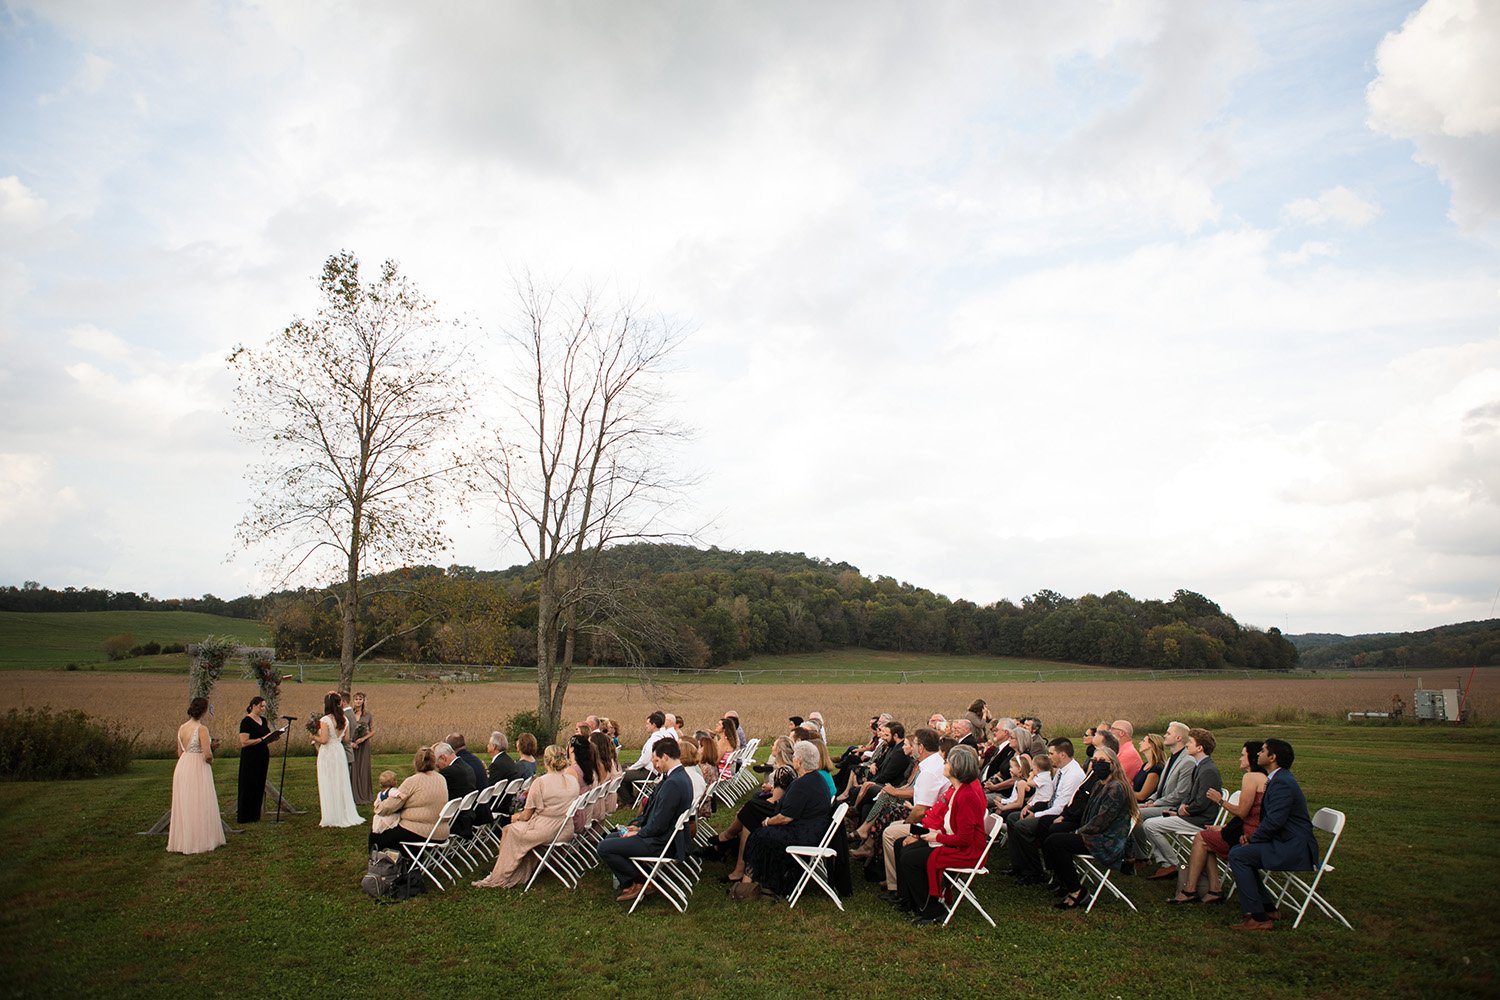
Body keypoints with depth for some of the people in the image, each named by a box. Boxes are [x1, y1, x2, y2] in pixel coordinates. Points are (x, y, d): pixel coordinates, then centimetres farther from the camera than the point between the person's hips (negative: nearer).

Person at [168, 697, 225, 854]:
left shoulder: (182, 728, 5)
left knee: (183, 806, 15)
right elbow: (208, 755, -21)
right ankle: (198, 841, 10)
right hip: (198, 770, -7)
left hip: (182, 768, 7)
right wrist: (211, 760, 1)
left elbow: (180, 752, 13)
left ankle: (181, 840, 23)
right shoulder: (202, 729, -17)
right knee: (199, 806, 4)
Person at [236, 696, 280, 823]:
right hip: (250, 758, -8)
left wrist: (274, 735, 0)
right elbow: (244, 742, -19)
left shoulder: (263, 720, 11)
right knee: (248, 786, 0)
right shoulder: (246, 721, -13)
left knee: (259, 786, 11)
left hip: (262, 756, 8)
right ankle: (244, 817, 8)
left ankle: (254, 815, 19)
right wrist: (262, 739, -22)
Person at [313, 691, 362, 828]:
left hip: (327, 753, -6)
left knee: (328, 786, 3)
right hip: (340, 751, 6)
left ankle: (332, 818, 6)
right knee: (342, 784, 13)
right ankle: (346, 815, 17)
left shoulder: (325, 720, -15)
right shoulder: (344, 720, 4)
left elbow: (323, 740, -18)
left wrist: (314, 736, 0)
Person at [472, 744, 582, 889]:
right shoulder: (573, 780, 1)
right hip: (567, 831, 6)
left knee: (509, 830, 17)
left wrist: (516, 817, 14)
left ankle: (500, 878, 26)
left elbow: (527, 815, -9)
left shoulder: (540, 782, -16)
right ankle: (521, 876, 29)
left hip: (545, 832, -6)